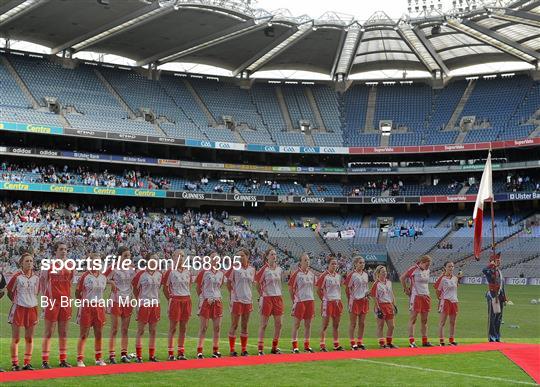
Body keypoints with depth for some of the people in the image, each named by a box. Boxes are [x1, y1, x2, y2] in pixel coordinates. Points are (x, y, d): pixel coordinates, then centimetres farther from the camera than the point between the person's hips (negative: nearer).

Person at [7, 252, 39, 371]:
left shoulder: (36, 277, 6)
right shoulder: (17, 276, -6)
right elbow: (9, 293, 2)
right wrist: (17, 301, 3)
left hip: (32, 309, 4)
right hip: (19, 309, -4)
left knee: (29, 338, 7)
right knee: (15, 338, 1)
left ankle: (27, 363, 15)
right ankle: (14, 363, 8)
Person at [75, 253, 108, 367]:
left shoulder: (103, 277, 9)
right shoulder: (85, 276, -6)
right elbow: (77, 293, -1)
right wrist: (85, 300, 4)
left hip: (99, 307, 5)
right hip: (87, 307, -5)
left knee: (99, 334, 9)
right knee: (84, 334, -2)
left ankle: (99, 358, 19)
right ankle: (80, 359, 2)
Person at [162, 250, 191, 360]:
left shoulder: (187, 272, 11)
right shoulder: (170, 272, -4)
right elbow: (165, 288, -1)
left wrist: (188, 299, 11)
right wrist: (170, 300, -2)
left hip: (186, 300, 5)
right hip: (175, 300, -5)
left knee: (183, 327, 7)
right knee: (173, 327, -1)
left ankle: (181, 352, 14)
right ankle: (171, 353, 4)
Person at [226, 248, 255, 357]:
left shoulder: (252, 269, 7)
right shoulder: (234, 268, -5)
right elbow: (229, 283, -1)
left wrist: (250, 298, 14)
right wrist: (232, 294, -3)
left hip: (247, 300, 5)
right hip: (237, 300, -4)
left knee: (245, 326, 9)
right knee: (234, 325, -2)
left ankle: (244, 350, 15)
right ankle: (232, 350, 4)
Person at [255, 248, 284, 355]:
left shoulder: (279, 269, 10)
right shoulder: (264, 269, -8)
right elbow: (258, 283, -6)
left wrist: (279, 295, 14)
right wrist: (261, 296, -7)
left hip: (278, 297, 6)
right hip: (267, 297, -6)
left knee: (278, 324, 6)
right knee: (264, 324, -2)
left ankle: (274, 347, 16)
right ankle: (260, 348, 2)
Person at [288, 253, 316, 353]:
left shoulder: (311, 273, 9)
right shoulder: (296, 273, -8)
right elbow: (290, 288, -4)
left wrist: (310, 296, 15)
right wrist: (294, 300, -2)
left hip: (310, 300, 6)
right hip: (300, 301, -6)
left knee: (308, 324, 9)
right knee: (297, 324, -1)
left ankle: (306, 346, 17)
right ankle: (294, 346, 4)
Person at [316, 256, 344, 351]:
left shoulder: (338, 275, 10)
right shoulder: (324, 275, -9)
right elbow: (318, 290, -7)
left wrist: (339, 298, 12)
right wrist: (324, 299, -4)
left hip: (337, 301, 6)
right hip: (328, 302, -6)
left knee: (336, 324, 10)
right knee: (325, 324, -3)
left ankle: (336, 345, 17)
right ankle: (322, 345, 1)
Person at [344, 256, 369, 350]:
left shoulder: (365, 274, 11)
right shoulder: (352, 275, -9)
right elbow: (347, 288, -7)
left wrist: (367, 293, 3)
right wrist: (350, 300, -9)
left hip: (364, 300, 6)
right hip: (355, 301, -6)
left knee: (362, 323, 9)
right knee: (353, 323, 0)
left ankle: (360, 342, 17)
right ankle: (352, 343, 6)